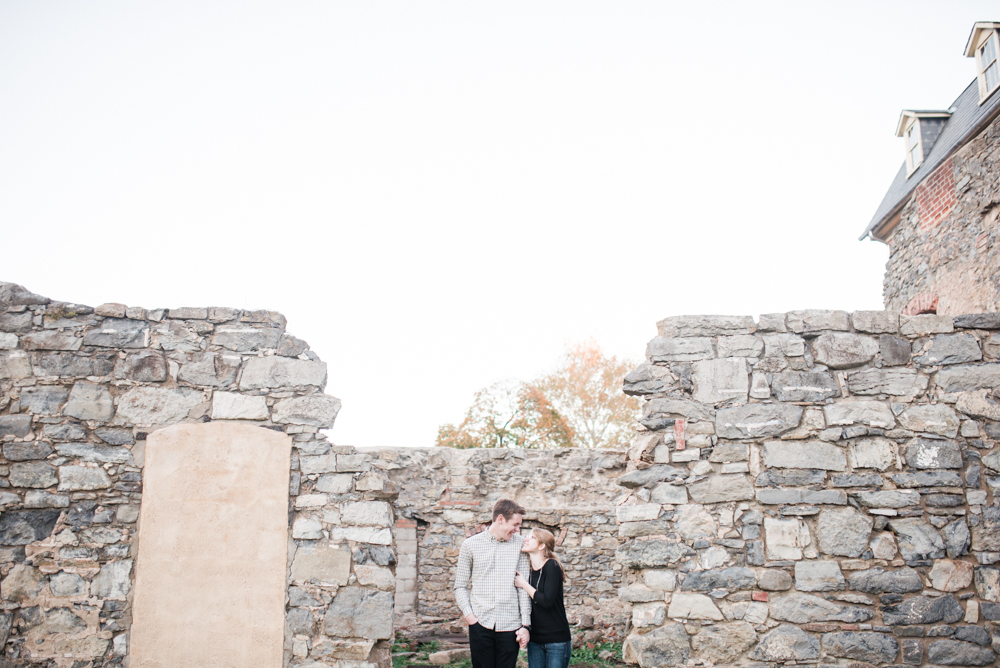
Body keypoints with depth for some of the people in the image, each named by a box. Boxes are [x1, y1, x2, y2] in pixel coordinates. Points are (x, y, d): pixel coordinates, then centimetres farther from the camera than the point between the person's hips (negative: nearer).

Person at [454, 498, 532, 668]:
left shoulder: (519, 543, 4)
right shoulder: (470, 545, 3)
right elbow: (460, 586, 7)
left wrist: (525, 624, 0)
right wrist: (469, 615, -6)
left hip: (510, 625, 0)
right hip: (480, 624, 0)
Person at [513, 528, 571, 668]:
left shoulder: (552, 566, -12)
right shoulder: (528, 571, 6)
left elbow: (547, 601, -22)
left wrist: (524, 584, -13)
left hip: (556, 639, -6)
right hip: (535, 639, 6)